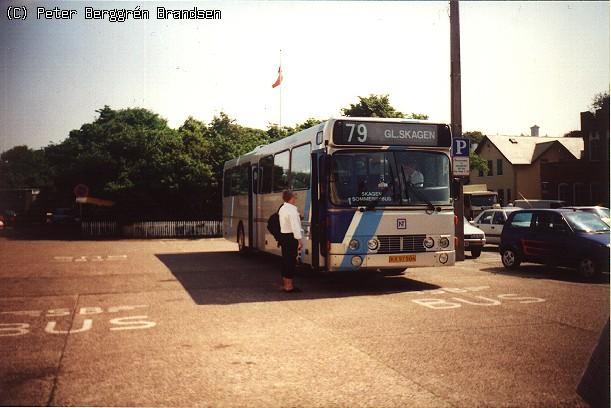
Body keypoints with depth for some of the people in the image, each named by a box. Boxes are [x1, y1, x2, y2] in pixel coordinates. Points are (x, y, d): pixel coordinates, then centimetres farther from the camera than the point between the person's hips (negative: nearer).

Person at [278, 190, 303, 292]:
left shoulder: (282, 208, 12)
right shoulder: (292, 210, -17)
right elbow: (295, 226, -21)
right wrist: (299, 240, -20)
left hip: (283, 235, 9)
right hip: (291, 237, -9)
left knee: (286, 260, 15)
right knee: (291, 261, -4)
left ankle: (285, 284, 23)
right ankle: (289, 286, 0)